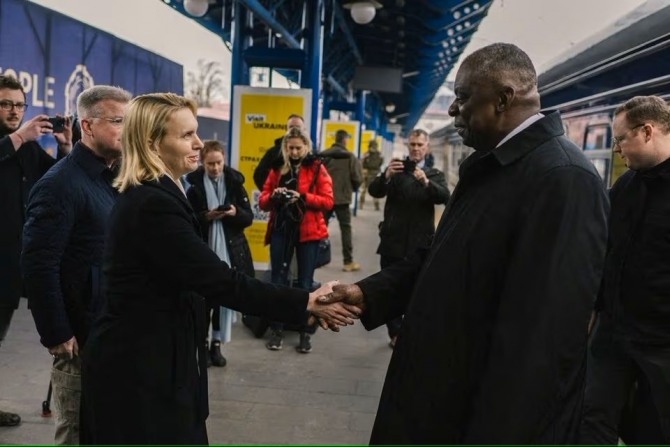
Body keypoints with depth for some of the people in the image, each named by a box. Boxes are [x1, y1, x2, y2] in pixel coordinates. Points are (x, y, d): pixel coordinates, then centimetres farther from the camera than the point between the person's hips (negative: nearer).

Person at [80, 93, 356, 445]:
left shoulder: (147, 197, 10)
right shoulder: (153, 205, -23)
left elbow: (201, 277, 9)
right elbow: (218, 280, -26)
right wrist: (305, 303, -22)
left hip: (146, 359, 10)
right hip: (140, 369, -10)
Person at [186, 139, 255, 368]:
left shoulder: (235, 182, 3)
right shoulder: (194, 186, -2)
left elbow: (249, 218, 5)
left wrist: (236, 213, -15)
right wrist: (206, 216, -17)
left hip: (230, 249, 2)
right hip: (203, 249, -1)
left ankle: (216, 344, 15)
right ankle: (202, 343, 14)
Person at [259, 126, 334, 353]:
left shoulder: (317, 168, -1)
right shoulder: (277, 168, 9)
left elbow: (328, 201, -7)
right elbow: (262, 201, 7)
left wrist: (302, 197, -20)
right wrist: (273, 196, -15)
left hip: (308, 231, -3)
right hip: (281, 230, 3)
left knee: (305, 283, 4)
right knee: (278, 280, 5)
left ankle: (305, 332, 12)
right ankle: (277, 330, 15)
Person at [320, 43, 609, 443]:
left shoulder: (562, 177, -23)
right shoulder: (493, 167, 9)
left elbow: (541, 342, -27)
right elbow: (444, 258, 14)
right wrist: (369, 293, 2)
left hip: (490, 415, -8)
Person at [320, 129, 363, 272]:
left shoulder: (323, 155, -1)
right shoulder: (350, 157, -9)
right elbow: (358, 178, -10)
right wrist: (352, 188, 11)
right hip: (342, 197, -3)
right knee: (345, 228, 4)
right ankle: (348, 261, 4)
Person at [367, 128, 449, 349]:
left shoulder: (435, 174, 8)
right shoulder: (396, 169, 9)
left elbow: (445, 197, -12)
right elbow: (374, 191, -5)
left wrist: (426, 182, -30)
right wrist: (386, 175, -26)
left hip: (420, 243, -1)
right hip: (392, 241, 1)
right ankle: (396, 333, 17)